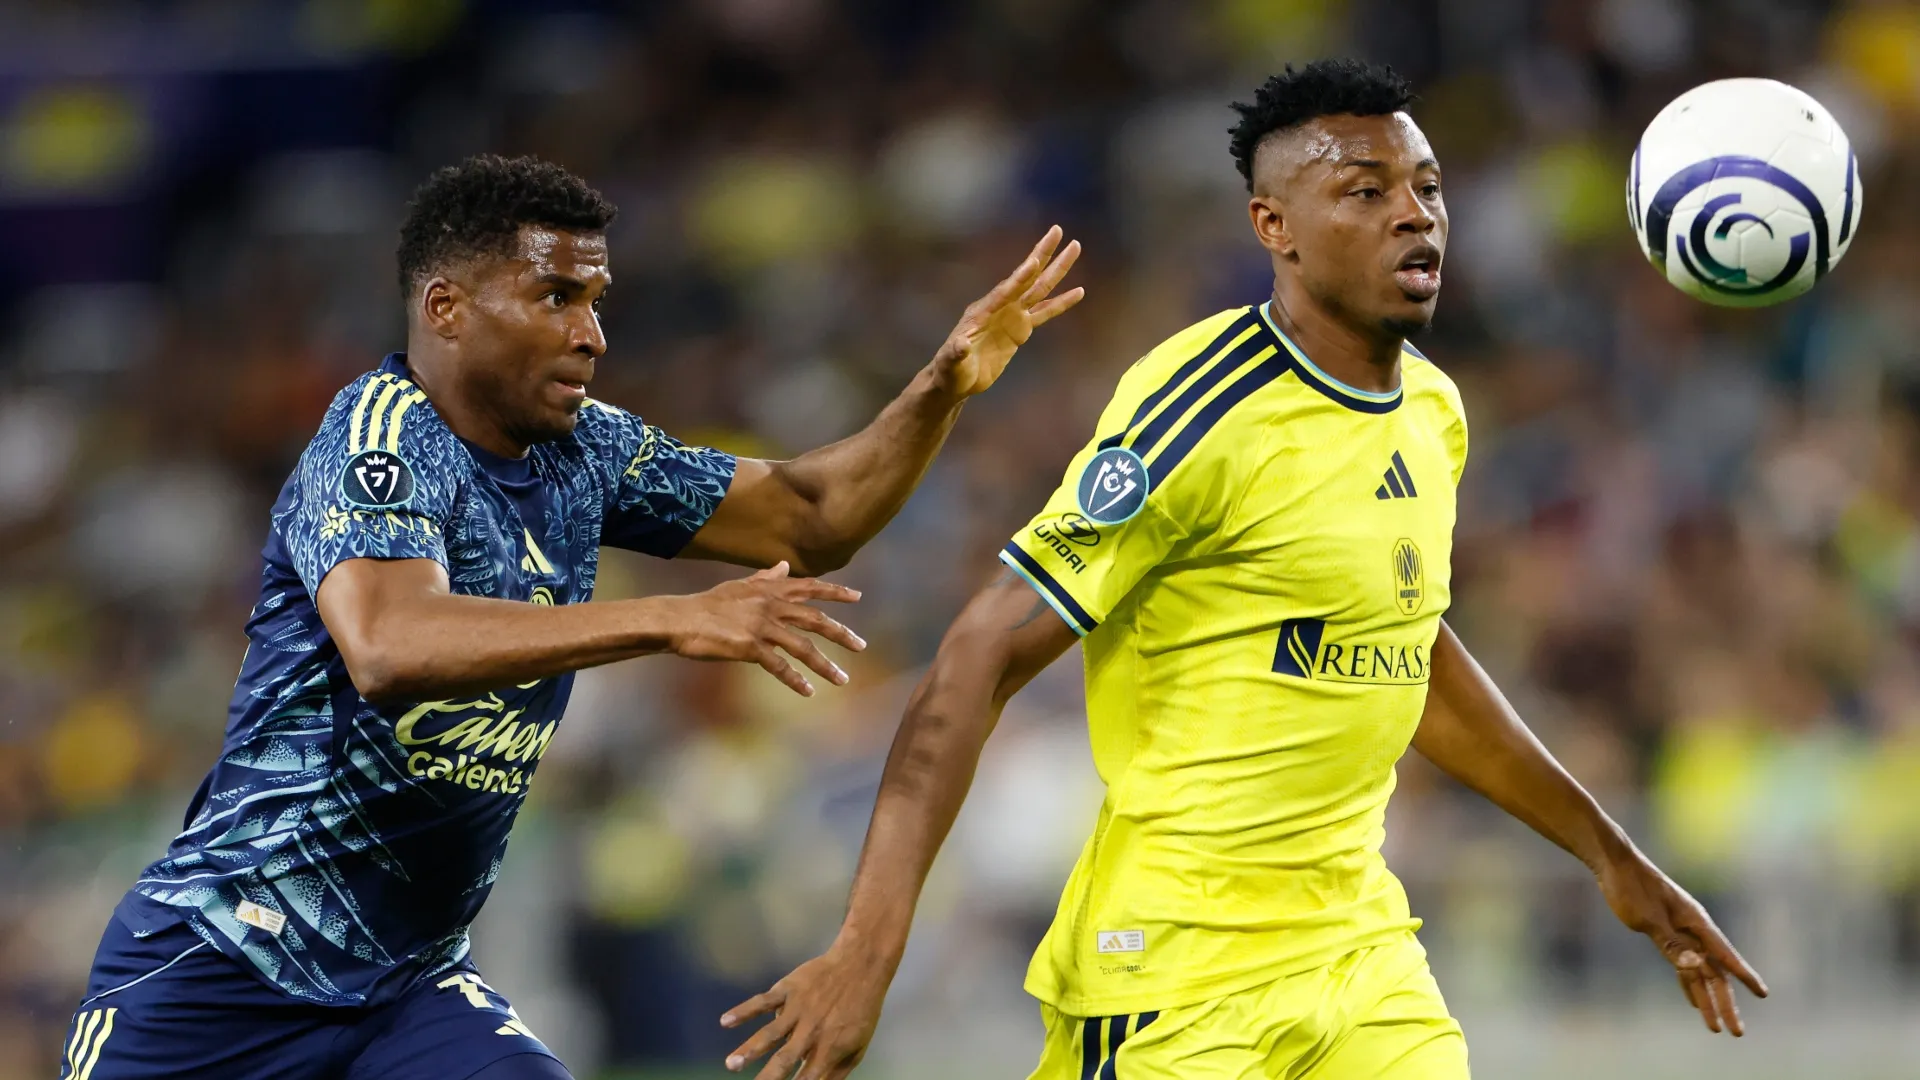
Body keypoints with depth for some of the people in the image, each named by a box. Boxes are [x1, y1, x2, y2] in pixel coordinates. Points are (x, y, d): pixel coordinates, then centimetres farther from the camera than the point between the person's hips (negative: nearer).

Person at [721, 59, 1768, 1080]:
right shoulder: (1201, 414, -15)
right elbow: (983, 655, -17)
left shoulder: (1432, 411, 9)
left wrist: (1611, 858, 29)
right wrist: (868, 946, -25)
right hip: (1179, 968, -7)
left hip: (1362, 951, 7)